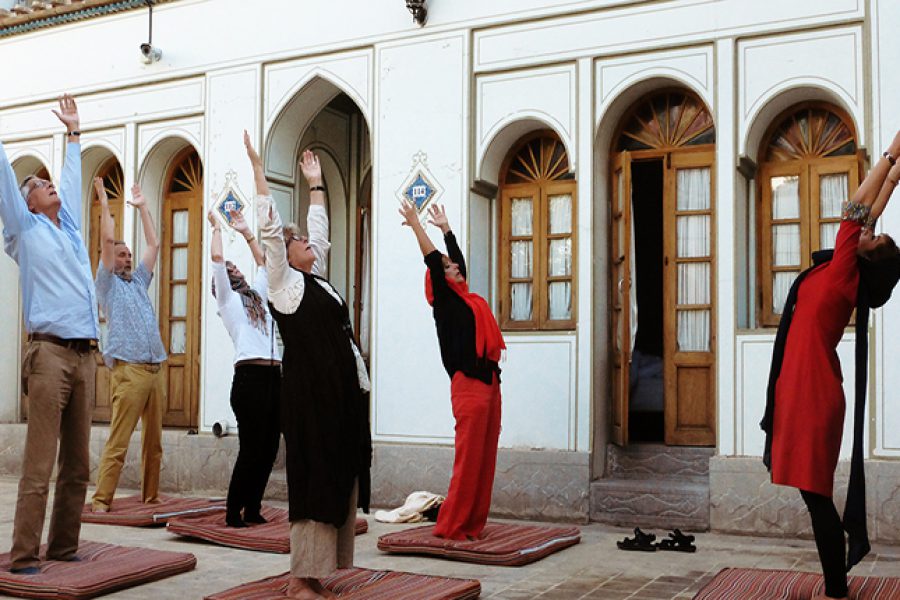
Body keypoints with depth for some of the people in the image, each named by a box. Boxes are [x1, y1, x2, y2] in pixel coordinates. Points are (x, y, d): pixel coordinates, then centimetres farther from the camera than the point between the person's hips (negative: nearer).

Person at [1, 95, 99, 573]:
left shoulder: (69, 229, 23)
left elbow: (73, 180, 34)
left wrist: (73, 132, 42)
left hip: (85, 355, 6)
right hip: (51, 353, -6)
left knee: (76, 465, 6)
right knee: (39, 466, -8)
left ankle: (63, 545, 13)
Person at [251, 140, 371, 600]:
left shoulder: (315, 278, 19)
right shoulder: (283, 281, 0)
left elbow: (320, 232, 30)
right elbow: (270, 227, -6)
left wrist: (316, 185, 35)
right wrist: (258, 172, -5)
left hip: (342, 391, 8)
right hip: (310, 392, -8)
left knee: (341, 477, 8)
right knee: (315, 480, -7)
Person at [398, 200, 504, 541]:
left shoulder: (468, 298, 19)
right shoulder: (445, 299, 0)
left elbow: (457, 256, 31)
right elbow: (432, 259, -5)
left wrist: (445, 226, 39)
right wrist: (416, 224, 0)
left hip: (489, 382, 8)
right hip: (468, 385, -8)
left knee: (485, 460, 8)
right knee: (468, 459, -8)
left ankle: (472, 524, 14)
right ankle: (451, 527, -1)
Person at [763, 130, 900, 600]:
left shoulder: (842, 275, -11)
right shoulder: (842, 275, 10)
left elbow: (856, 212, -10)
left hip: (814, 393, -9)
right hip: (804, 390, 9)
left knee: (815, 493, -4)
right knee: (815, 494, 12)